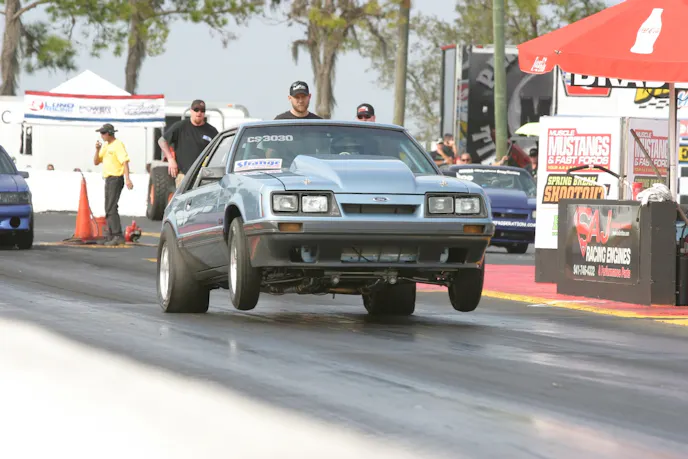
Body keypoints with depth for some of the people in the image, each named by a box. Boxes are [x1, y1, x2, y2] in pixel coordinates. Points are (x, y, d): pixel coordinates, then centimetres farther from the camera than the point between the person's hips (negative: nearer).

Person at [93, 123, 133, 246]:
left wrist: (127, 178, -30)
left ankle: (118, 236, -21)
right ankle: (111, 236, 18)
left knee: (111, 208, -17)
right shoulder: (105, 146, 16)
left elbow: (125, 161, -20)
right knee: (109, 209, 12)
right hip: (108, 179, 10)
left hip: (116, 179, -10)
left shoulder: (118, 145, -11)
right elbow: (96, 162, 17)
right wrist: (97, 150, -1)